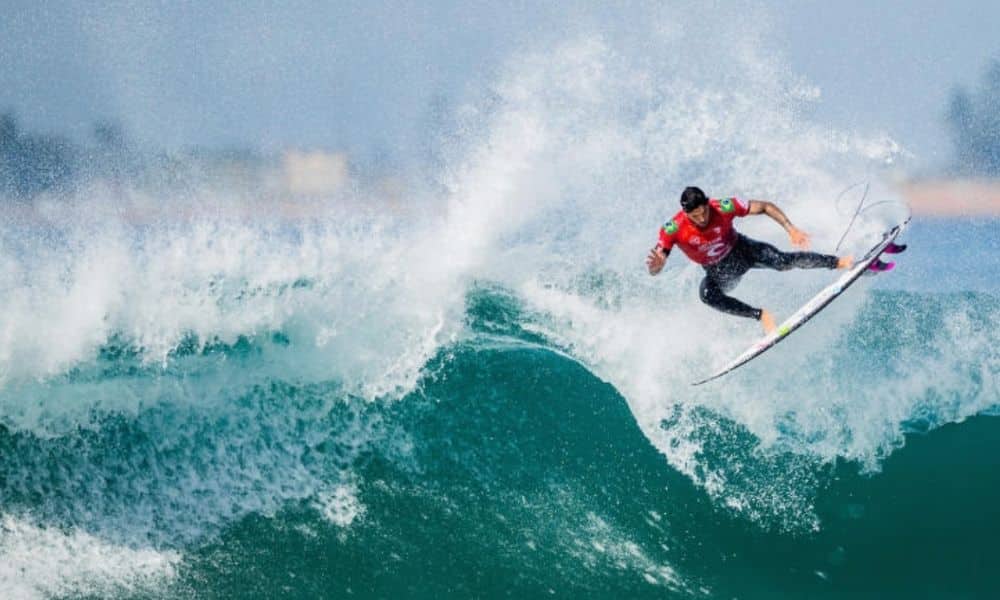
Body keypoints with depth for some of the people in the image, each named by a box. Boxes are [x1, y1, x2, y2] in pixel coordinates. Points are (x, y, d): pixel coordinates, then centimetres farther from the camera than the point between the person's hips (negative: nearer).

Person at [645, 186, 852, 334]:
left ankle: (837, 262, -14)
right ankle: (761, 316, -18)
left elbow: (765, 207, -19)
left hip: (742, 250, -1)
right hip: (719, 272, 1)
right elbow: (654, 270, -30)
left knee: (782, 261, -25)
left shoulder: (723, 208, -29)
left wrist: (790, 229, -30)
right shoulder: (673, 230, -30)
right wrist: (656, 264, -55)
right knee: (708, 295, -30)